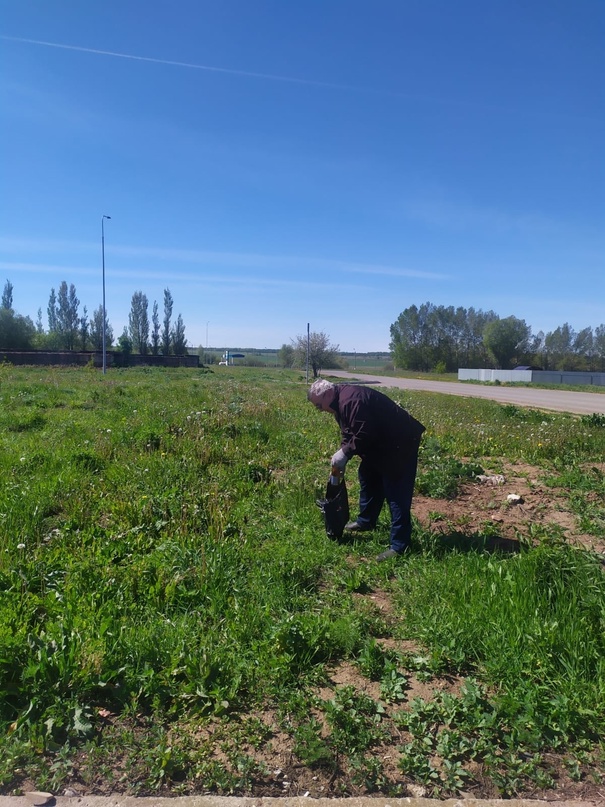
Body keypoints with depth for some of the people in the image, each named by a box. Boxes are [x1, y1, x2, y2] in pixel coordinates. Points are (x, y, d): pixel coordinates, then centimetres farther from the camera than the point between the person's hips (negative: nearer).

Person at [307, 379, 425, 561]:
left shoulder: (350, 400, -26)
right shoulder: (340, 402, 9)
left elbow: (364, 434, -30)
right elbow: (347, 433, 13)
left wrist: (345, 453, -21)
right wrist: (342, 454, 0)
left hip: (400, 443, -11)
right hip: (382, 443, 11)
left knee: (397, 494, -10)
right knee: (368, 477, 22)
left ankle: (399, 546, -6)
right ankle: (366, 521, 39)